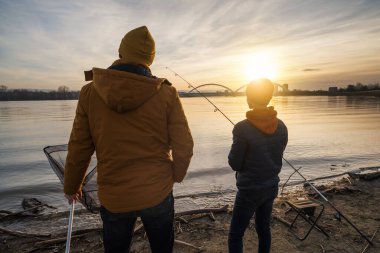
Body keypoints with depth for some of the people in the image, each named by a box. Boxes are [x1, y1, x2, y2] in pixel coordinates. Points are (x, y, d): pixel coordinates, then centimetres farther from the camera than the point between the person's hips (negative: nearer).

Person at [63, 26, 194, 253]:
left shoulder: (90, 92, -8)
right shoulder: (166, 93, -12)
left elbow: (79, 148, -3)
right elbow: (183, 146, -9)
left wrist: (72, 186, 14)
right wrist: (177, 175, 11)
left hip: (113, 196, 1)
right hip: (158, 193, 0)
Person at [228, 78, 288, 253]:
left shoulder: (243, 128, -22)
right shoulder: (281, 126, -4)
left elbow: (234, 164, -14)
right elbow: (277, 157, 8)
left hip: (250, 190, -6)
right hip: (271, 186, 6)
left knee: (235, 236, 8)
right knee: (264, 229, 22)